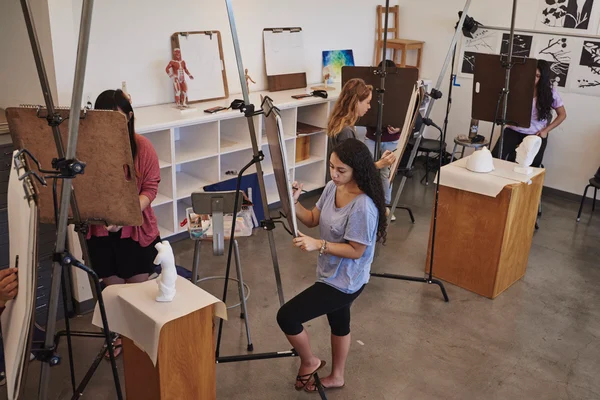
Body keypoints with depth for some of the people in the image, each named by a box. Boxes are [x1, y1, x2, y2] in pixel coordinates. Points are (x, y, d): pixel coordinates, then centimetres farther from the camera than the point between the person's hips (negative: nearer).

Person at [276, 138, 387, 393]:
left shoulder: (363, 206, -30)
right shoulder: (332, 188, -4)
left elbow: (356, 250, -24)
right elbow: (312, 220, 4)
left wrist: (319, 245, -30)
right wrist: (293, 202, -14)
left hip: (345, 281, -9)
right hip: (334, 275, 9)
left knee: (286, 316, -9)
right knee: (339, 324, 27)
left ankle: (309, 362, 19)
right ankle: (336, 377, 49)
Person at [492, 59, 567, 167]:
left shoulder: (550, 91, -1)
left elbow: (562, 115, 9)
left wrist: (545, 130, 0)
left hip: (535, 134, -1)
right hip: (514, 130, 1)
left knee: (532, 165, -26)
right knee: (496, 156, -23)